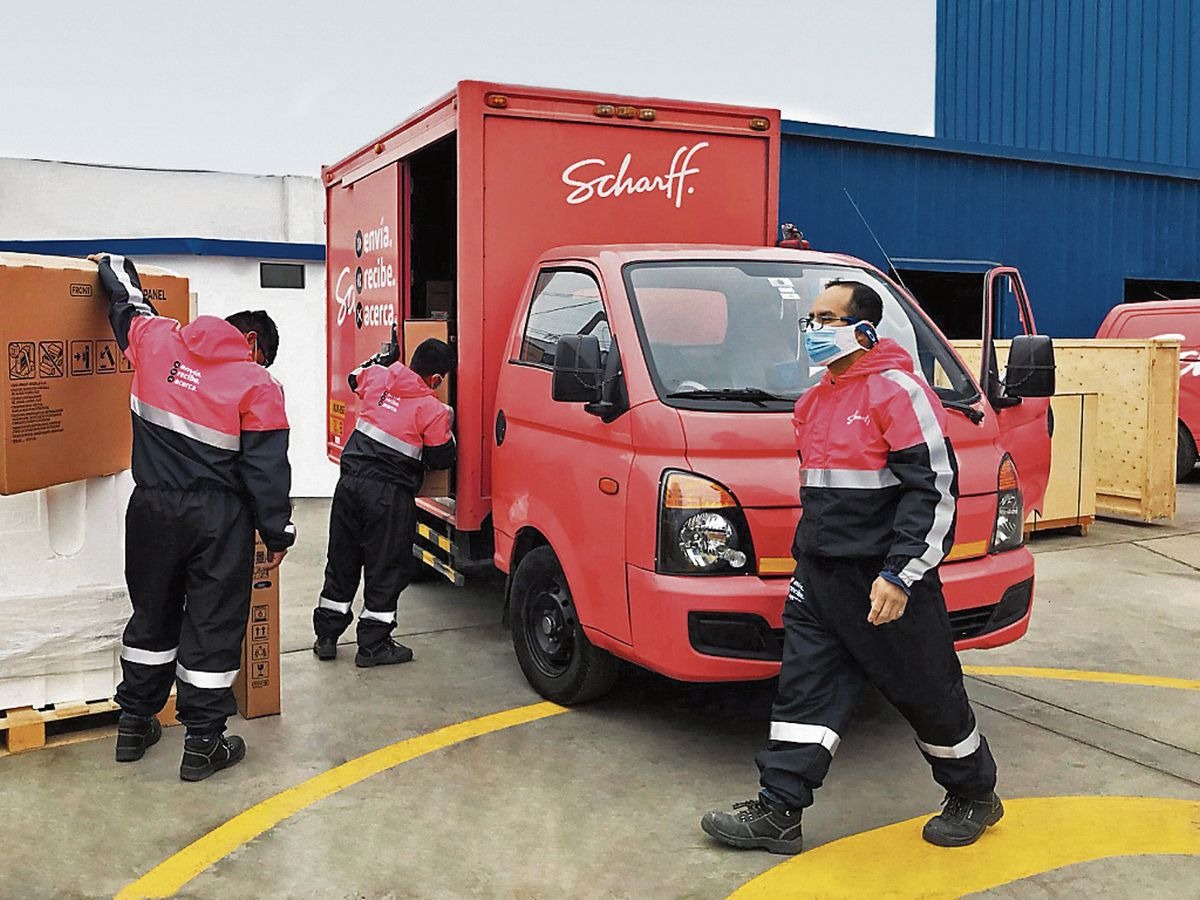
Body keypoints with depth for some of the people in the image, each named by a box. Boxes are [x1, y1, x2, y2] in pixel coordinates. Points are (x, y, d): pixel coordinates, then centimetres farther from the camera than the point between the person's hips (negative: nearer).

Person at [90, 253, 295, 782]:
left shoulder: (156, 339, 2)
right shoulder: (258, 385, -9)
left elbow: (127, 304, 24)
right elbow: (268, 469, -10)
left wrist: (111, 265, 44)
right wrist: (278, 534, -1)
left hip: (152, 506, 5)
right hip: (218, 518, -5)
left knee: (152, 613, 20)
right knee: (213, 624, 5)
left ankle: (134, 725, 32)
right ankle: (203, 744, 12)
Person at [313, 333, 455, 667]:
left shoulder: (377, 376, 5)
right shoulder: (433, 410, -10)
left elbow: (355, 378, 29)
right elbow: (442, 459, -2)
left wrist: (385, 355, 37)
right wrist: (446, 424, 13)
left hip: (351, 482, 6)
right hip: (389, 494, -6)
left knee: (341, 562, 16)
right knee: (387, 568, 6)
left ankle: (326, 636, 26)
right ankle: (373, 645, 12)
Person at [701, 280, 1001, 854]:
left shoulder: (897, 391, -13)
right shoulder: (816, 401, 14)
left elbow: (935, 487, -18)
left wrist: (900, 575, -22)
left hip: (884, 580, -8)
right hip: (819, 577, 8)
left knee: (928, 693, 8)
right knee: (804, 688, 5)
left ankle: (975, 796, 30)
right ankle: (777, 813, 11)